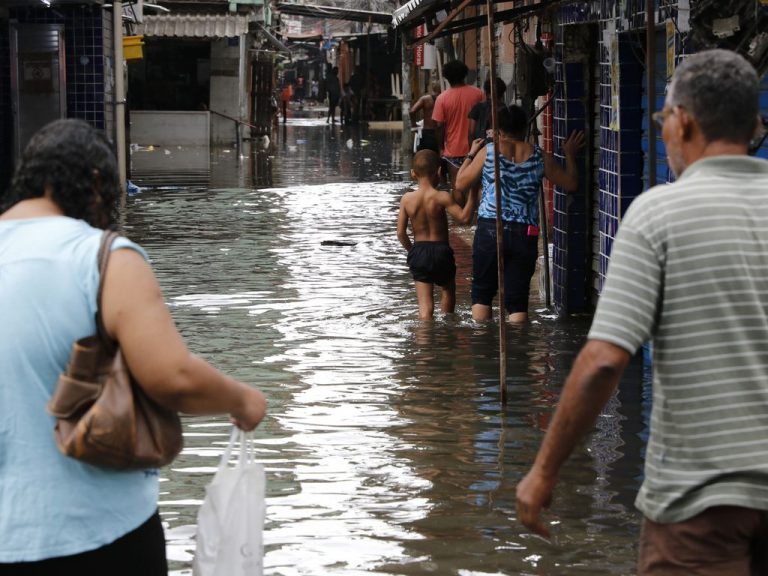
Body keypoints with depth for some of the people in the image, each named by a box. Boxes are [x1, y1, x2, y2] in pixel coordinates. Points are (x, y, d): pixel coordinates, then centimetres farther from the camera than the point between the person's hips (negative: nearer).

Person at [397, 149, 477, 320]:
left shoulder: (407, 198, -4)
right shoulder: (441, 197, -14)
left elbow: (401, 232, -1)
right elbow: (464, 217, -21)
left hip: (418, 251, 1)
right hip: (440, 249, -1)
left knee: (425, 301, 2)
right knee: (448, 290, 26)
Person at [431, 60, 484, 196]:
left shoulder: (442, 98, -10)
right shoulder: (477, 93, -5)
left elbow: (439, 126, -8)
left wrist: (441, 147, 5)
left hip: (453, 150, -2)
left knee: (457, 186, 4)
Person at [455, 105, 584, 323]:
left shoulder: (488, 151, -2)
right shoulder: (540, 157, 3)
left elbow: (461, 183, 6)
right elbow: (570, 183, 12)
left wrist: (471, 154, 20)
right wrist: (570, 155, 28)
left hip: (489, 230, -1)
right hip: (524, 234, 1)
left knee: (482, 293, 13)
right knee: (517, 299, 5)